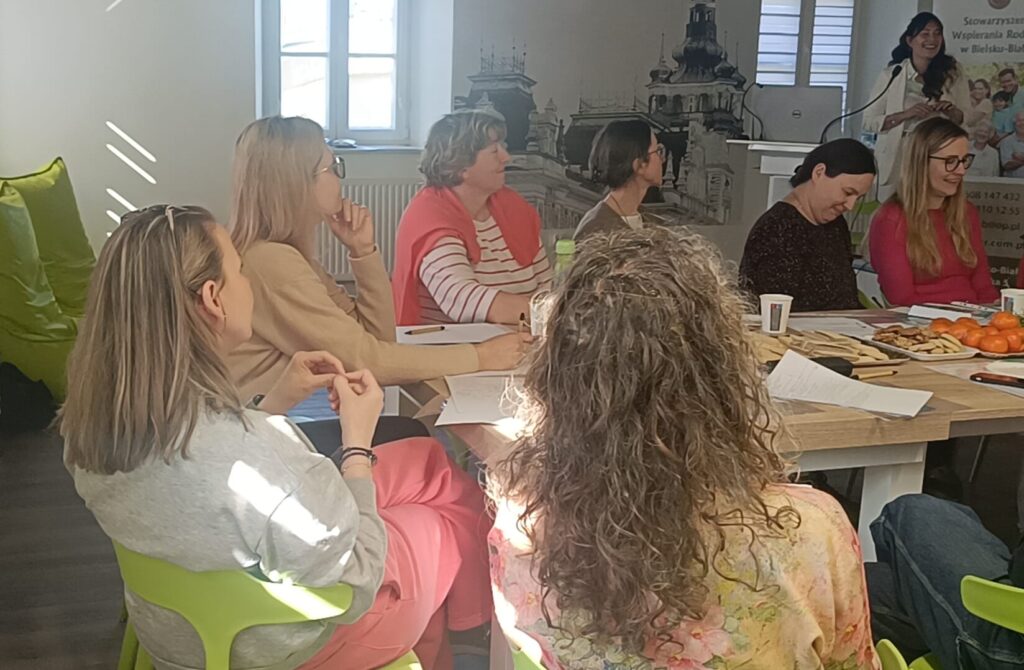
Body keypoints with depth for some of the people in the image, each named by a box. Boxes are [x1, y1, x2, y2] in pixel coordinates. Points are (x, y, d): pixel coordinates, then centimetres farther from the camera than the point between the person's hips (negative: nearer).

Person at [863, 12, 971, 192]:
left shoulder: (953, 73, 5)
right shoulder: (892, 74, 0)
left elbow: (968, 119, 8)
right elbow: (869, 121, -3)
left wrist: (952, 113, -14)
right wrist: (906, 114, -17)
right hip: (896, 162, -1)